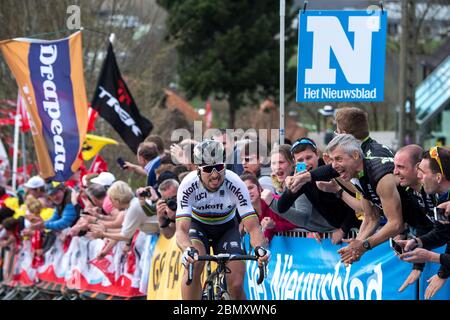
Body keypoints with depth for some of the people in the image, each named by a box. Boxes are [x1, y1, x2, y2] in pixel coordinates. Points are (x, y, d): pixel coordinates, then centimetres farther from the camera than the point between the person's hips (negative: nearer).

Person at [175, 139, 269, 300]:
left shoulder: (235, 184, -31)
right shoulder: (188, 186, -32)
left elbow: (252, 226, -32)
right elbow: (181, 229, -38)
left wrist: (259, 248, -55)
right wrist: (187, 250, -60)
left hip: (227, 228, 1)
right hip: (198, 225, -1)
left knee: (236, 285, -15)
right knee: (193, 264, -33)